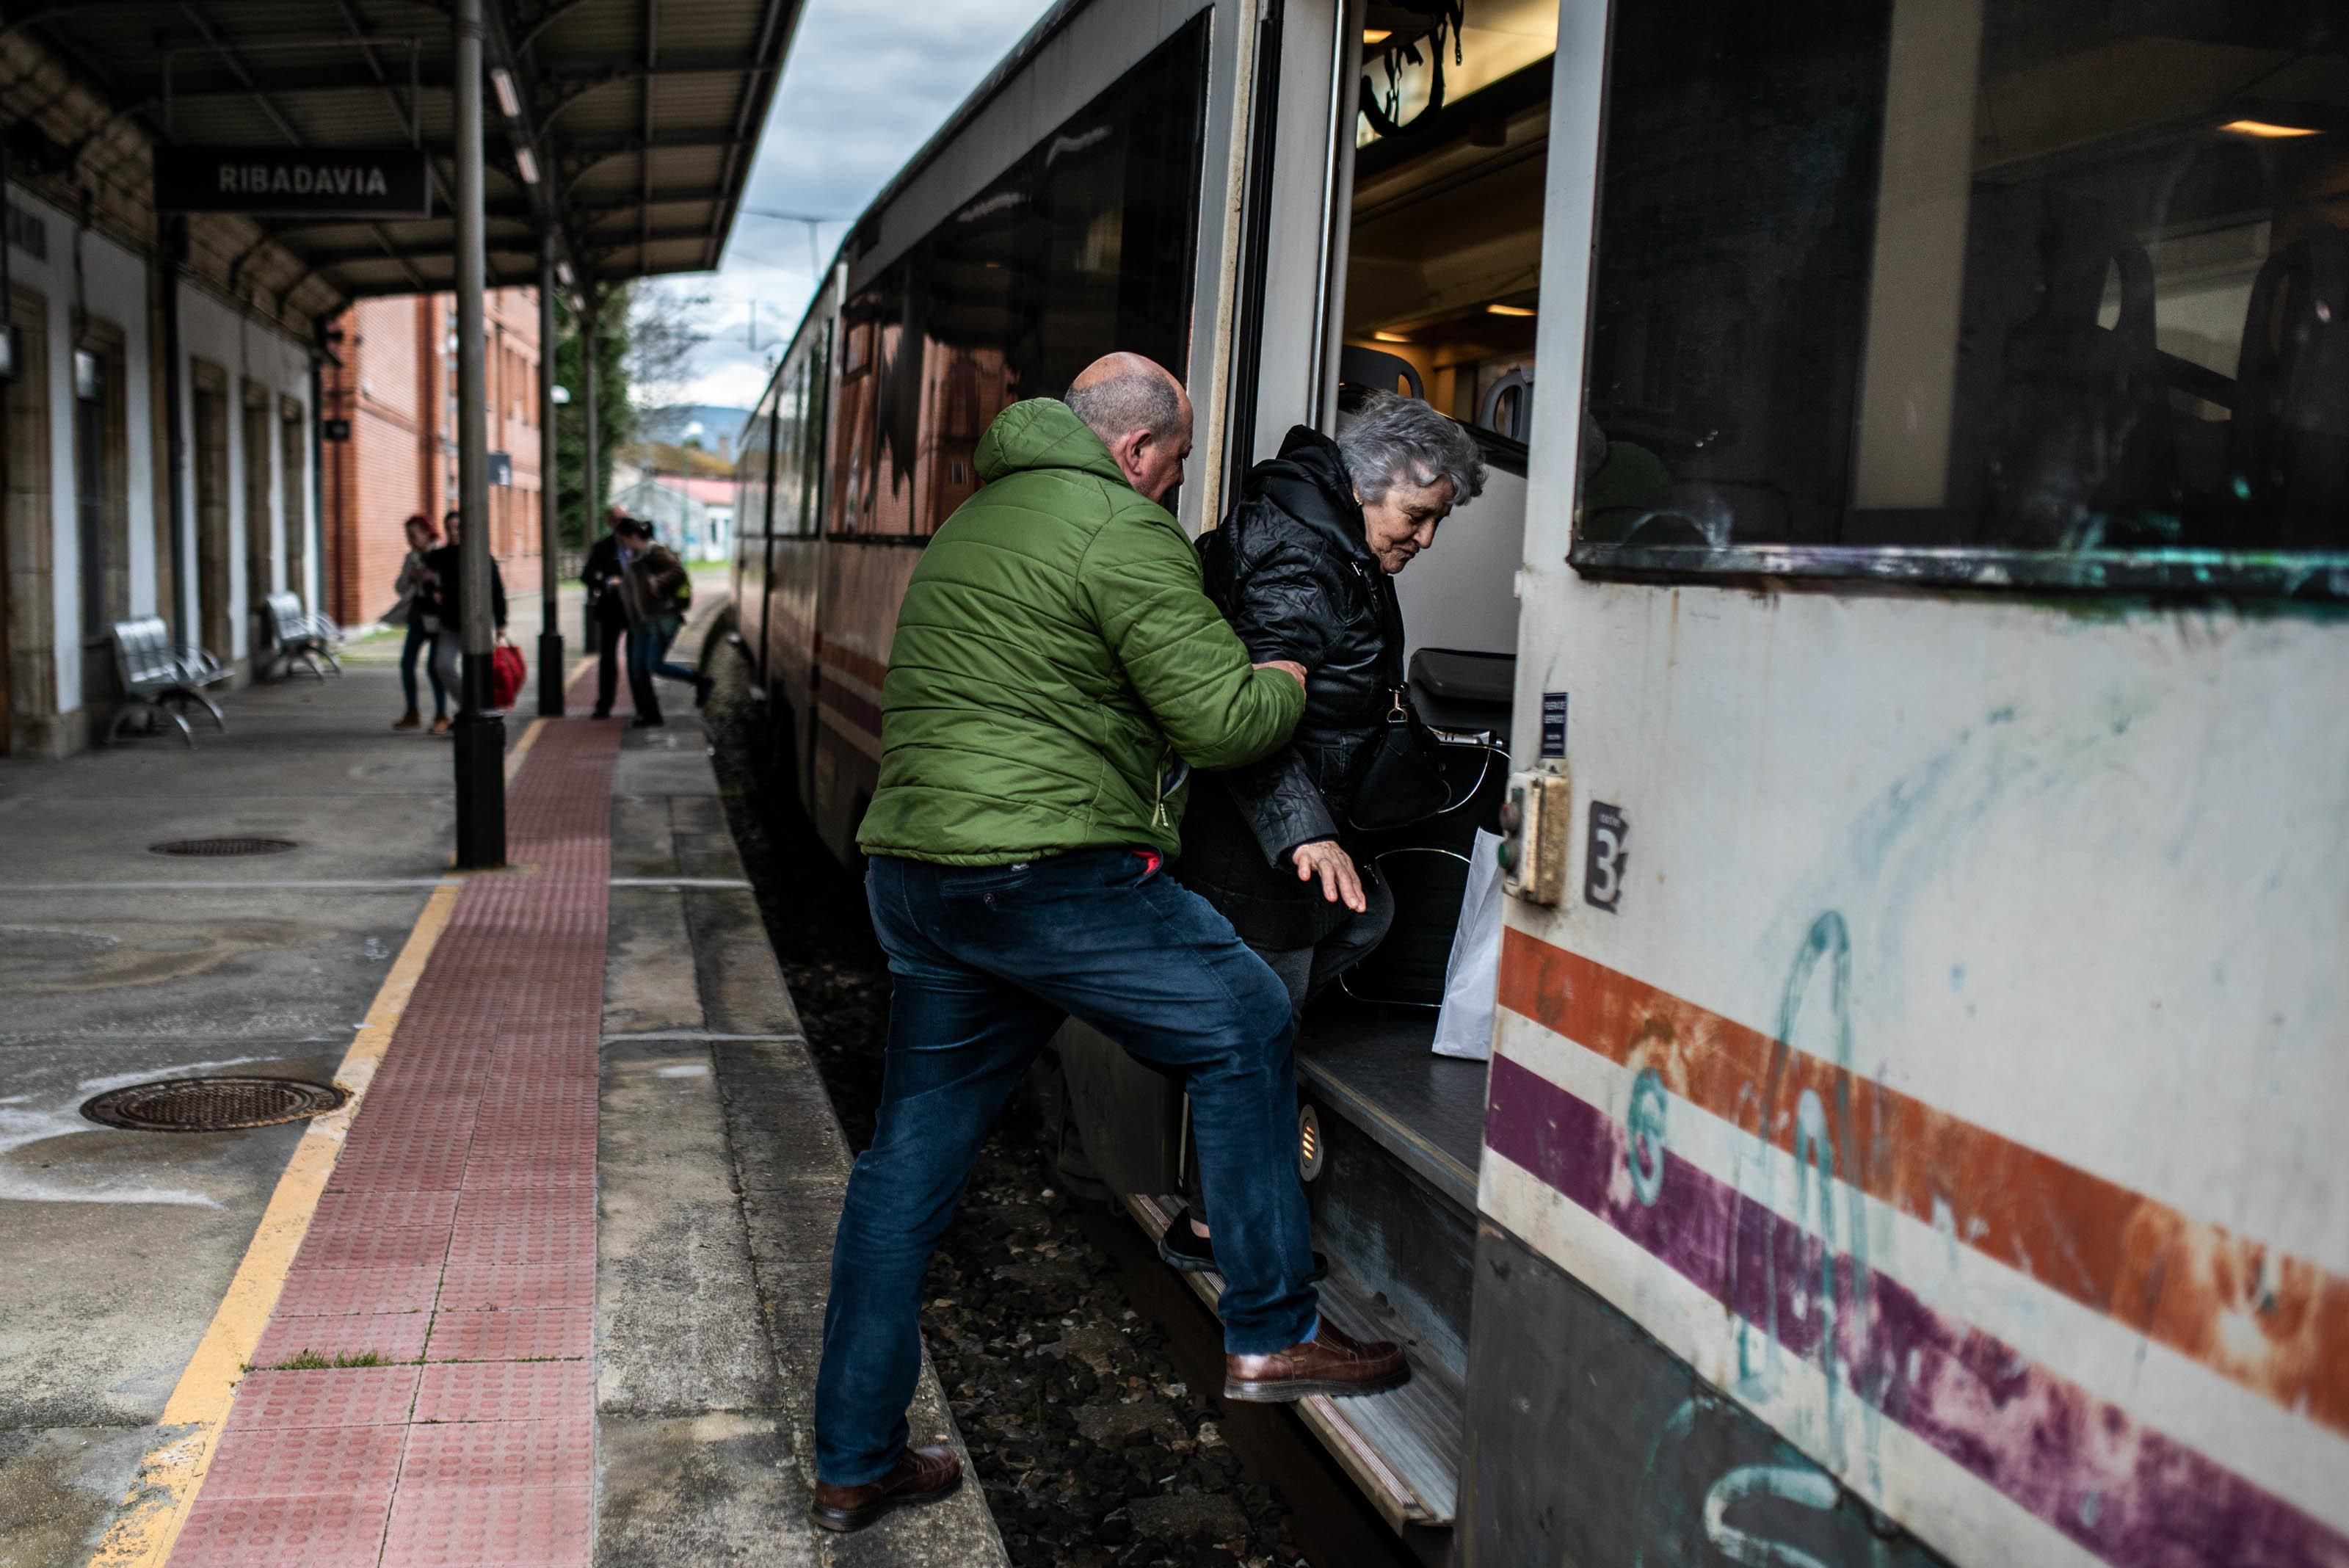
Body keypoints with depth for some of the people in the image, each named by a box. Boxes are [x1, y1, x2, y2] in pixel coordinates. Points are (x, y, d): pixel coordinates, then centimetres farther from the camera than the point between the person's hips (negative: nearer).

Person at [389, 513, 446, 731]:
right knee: (407, 662, 5)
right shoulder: (411, 558, 10)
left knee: (434, 666, -8)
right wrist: (410, 577, -10)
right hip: (418, 615, 7)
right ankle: (412, 714, 16)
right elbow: (400, 588, 10)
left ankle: (441, 715, 4)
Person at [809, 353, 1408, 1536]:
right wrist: (1293, 683, 9)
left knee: (907, 1166, 13)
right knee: (1241, 1024, 8)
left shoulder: (971, 522, 23)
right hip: (1043, 872, -9)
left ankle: (853, 1463, 23)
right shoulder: (1119, 528, -7)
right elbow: (1222, 720, -13)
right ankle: (1269, 1335, 13)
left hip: (910, 867, 9)